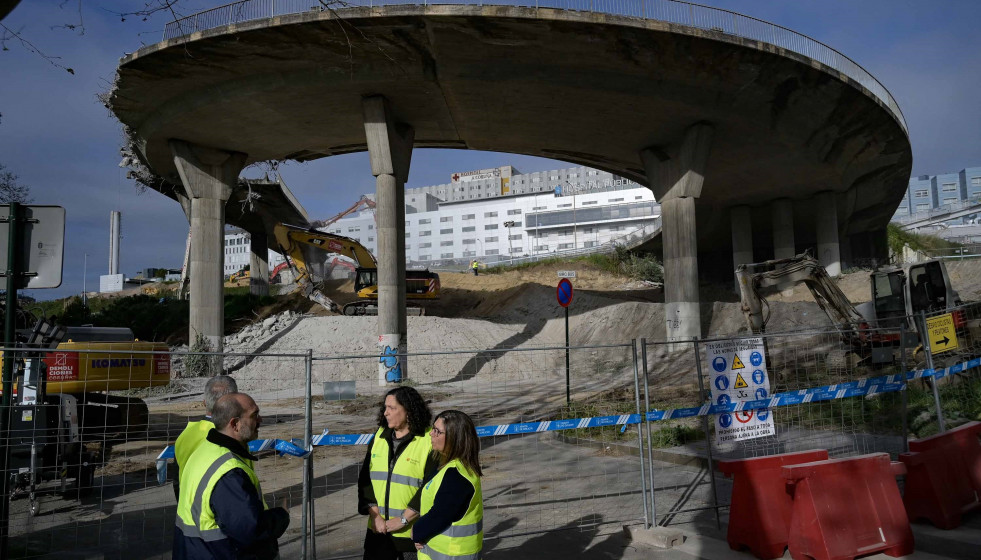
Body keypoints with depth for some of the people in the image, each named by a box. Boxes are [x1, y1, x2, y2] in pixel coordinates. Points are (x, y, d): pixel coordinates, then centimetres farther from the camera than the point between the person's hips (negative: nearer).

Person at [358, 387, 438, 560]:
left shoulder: (428, 441, -10)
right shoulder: (379, 437, 8)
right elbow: (365, 478, 5)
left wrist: (403, 519, -15)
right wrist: (375, 516, -5)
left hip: (413, 532, -5)